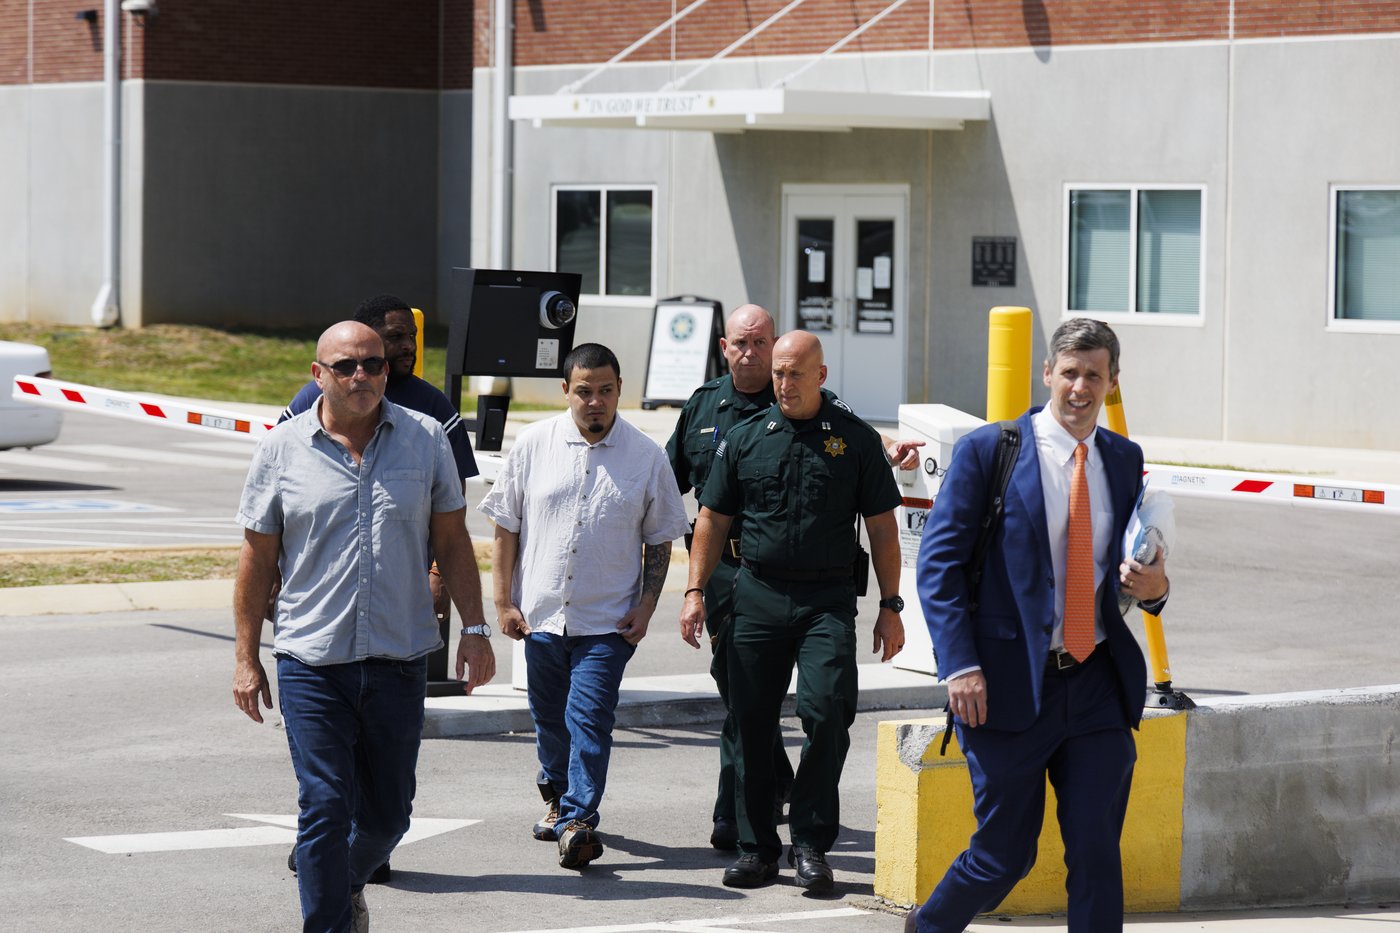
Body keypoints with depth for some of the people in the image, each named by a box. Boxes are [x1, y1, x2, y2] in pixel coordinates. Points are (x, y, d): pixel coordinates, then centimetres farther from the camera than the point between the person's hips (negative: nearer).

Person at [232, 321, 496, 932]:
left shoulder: (425, 439, 4)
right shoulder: (282, 449, 1)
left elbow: (452, 542, 9)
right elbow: (257, 557, 5)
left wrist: (475, 629, 2)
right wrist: (246, 657, 4)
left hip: (400, 659, 2)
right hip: (312, 662, -2)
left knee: (387, 813, 13)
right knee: (325, 809, -7)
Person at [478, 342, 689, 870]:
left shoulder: (646, 457, 0)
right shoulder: (534, 445, 2)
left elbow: (659, 540, 7)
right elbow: (506, 528, 6)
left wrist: (645, 607, -2)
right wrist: (504, 601, 2)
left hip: (608, 622, -2)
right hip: (541, 611, 2)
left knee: (589, 717, -12)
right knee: (549, 718, 14)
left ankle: (578, 819, -13)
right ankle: (557, 797, 37)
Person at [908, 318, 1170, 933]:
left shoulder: (1124, 460, 11)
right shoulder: (987, 452, -4)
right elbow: (938, 564, -6)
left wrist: (1152, 587, -4)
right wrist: (960, 665, -15)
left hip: (1098, 685, 4)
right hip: (1011, 685, -4)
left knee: (1097, 853, -1)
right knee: (1006, 854, 4)